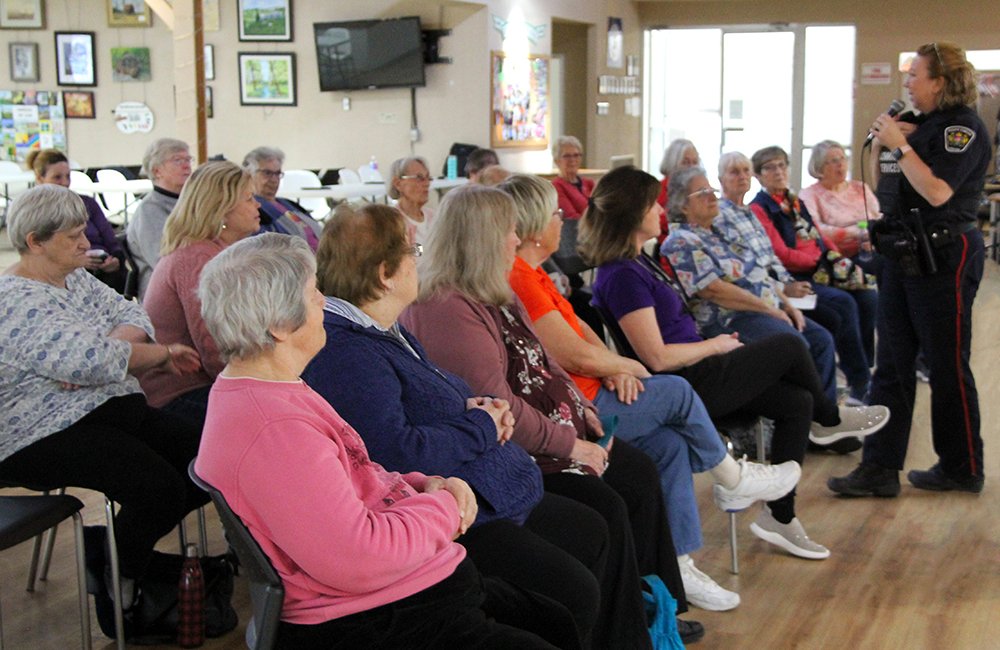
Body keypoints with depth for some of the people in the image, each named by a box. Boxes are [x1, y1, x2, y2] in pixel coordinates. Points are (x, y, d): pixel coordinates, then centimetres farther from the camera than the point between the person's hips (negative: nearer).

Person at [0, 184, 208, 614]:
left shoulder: (76, 278, 14)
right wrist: (164, 354, -13)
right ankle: (122, 589, -1)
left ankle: (122, 547, 11)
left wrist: (101, 352, -17)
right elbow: (93, 360, -28)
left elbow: (132, 317, 5)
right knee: (159, 486, -27)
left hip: (114, 410, 10)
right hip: (49, 435, -9)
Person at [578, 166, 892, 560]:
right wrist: (715, 345, -9)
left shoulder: (633, 263, 11)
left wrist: (714, 345, 5)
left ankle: (779, 516, 10)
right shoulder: (622, 276, -22)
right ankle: (829, 419, 27)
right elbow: (657, 358, -23)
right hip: (686, 387, -10)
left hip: (693, 376, 10)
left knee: (797, 402, 4)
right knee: (789, 346, -3)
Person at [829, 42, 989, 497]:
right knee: (891, 365, 6)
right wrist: (884, 145, 6)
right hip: (904, 255, 9)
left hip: (943, 259, -9)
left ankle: (962, 468, 18)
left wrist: (899, 145, -19)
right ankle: (879, 469, 9)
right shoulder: (925, 125, 14)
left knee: (947, 366, 3)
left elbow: (937, 191, -25)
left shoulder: (962, 127, -12)